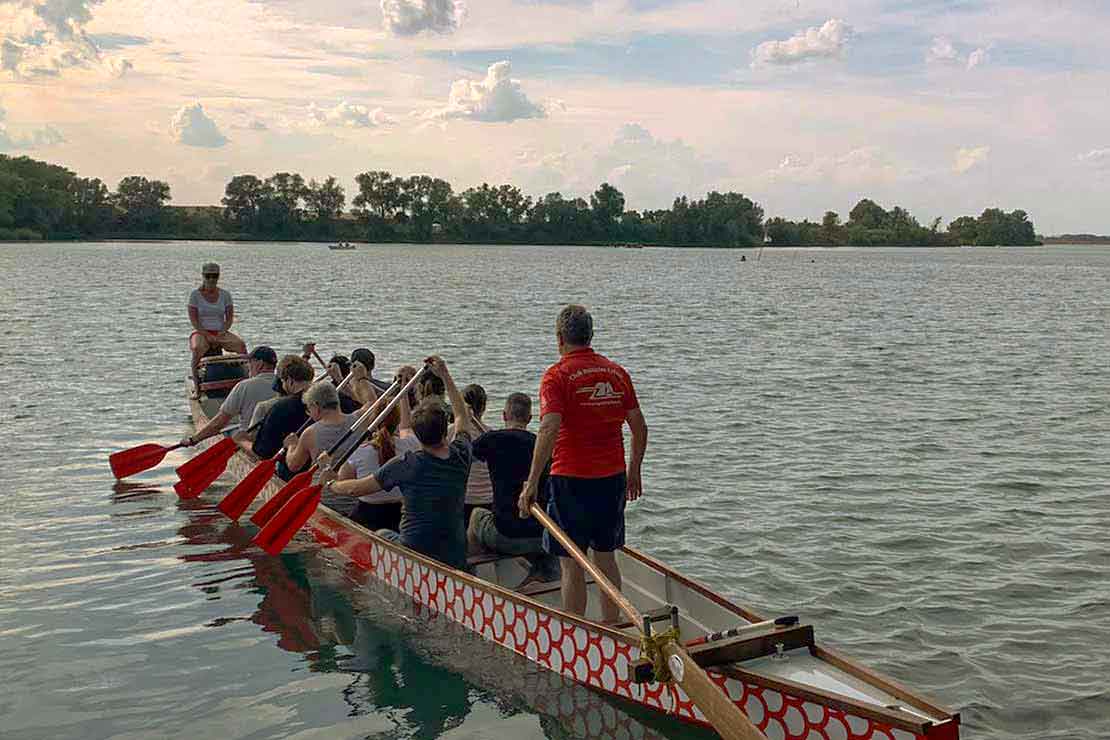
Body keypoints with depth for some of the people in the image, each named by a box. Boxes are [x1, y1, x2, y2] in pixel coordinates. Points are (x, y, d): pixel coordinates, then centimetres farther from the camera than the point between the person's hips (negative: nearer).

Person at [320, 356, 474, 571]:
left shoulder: (406, 465, -16)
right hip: (456, 559, 3)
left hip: (414, 556, -3)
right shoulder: (461, 456, -6)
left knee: (382, 535, 27)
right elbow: (463, 416, 16)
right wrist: (445, 376, 24)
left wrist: (330, 485, 17)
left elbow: (356, 488, -4)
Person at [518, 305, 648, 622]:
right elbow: (639, 427, 9)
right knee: (606, 557, 18)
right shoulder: (617, 372, 6)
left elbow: (549, 430, -22)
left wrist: (531, 484, -22)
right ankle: (612, 630, 27)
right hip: (613, 478, 6)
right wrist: (634, 471, 21)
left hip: (571, 480, -5)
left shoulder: (557, 375, -10)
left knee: (571, 564, 4)